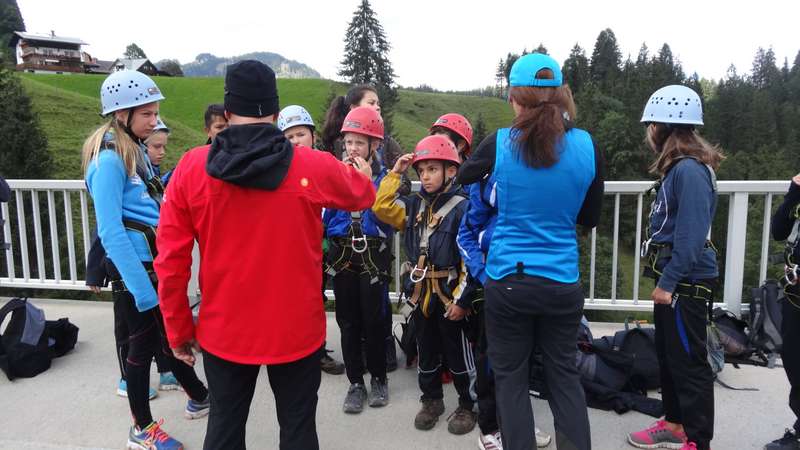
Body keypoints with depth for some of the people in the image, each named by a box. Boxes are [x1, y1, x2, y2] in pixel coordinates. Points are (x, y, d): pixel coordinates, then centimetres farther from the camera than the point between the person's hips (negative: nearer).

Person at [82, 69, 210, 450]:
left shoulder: (135, 149, 9)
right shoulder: (109, 159, -18)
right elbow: (110, 231, -22)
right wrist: (141, 286, -24)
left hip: (155, 261, 8)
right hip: (133, 266, -8)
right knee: (144, 343, 6)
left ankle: (199, 399, 37)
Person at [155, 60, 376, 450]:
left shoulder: (191, 168, -9)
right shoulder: (313, 166, -11)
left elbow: (171, 262, -6)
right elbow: (362, 194, 10)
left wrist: (179, 329, 7)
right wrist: (363, 172, 34)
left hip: (224, 331, 2)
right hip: (295, 329, -1)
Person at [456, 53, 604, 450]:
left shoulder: (500, 143, -10)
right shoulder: (587, 147, -4)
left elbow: (463, 177, 12)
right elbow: (590, 218, 8)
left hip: (507, 281, -2)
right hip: (563, 284, 2)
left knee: (510, 378, 13)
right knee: (564, 376, 17)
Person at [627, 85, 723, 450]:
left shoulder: (690, 170, -19)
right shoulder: (676, 167, 12)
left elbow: (691, 236, -23)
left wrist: (668, 282, -19)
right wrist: (663, 279, 15)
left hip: (686, 282, -10)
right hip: (672, 278, 10)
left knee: (689, 362, 0)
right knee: (667, 353, 18)